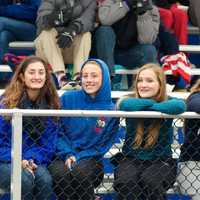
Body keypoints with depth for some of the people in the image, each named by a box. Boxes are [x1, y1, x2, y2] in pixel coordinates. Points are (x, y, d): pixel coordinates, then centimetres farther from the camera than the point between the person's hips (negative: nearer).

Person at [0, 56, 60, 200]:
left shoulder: (50, 105, 2)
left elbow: (48, 142, 3)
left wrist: (33, 160, -16)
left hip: (34, 160, 3)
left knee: (45, 179, -30)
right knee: (25, 180, -34)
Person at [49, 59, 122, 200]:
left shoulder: (111, 110, 1)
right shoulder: (68, 99, 3)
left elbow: (105, 145, 1)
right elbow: (58, 132, 4)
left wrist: (79, 157, -12)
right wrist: (67, 155, -13)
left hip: (90, 159, -1)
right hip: (64, 156, 1)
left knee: (80, 171, -34)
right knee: (59, 173, -33)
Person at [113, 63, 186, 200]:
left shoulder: (168, 102, -4)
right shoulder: (133, 101, -1)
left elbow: (180, 106, -30)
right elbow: (125, 105, -28)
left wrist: (149, 106, -21)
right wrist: (153, 102, -17)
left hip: (160, 161, -1)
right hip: (131, 159, 1)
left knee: (150, 180, -32)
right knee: (125, 182, -30)